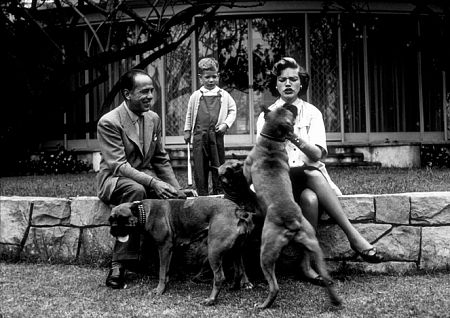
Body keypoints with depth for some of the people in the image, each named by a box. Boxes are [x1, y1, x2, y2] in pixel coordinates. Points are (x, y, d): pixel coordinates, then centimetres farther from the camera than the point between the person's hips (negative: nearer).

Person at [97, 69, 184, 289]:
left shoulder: (154, 119, 6)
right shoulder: (109, 122, -15)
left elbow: (161, 160, 12)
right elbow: (118, 165, -23)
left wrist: (177, 189, -4)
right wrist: (153, 183, -34)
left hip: (146, 178, 5)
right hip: (114, 180, -5)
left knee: (177, 197, -25)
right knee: (136, 190, -39)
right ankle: (118, 265, -37)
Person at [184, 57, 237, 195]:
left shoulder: (224, 95, 5)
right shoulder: (195, 96, 7)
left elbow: (233, 110, 12)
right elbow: (189, 114, 16)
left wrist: (226, 124, -2)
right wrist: (187, 130, 15)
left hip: (217, 135, 0)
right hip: (199, 135, 0)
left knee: (218, 166, 5)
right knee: (200, 166, 2)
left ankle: (218, 193, 14)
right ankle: (202, 194, 9)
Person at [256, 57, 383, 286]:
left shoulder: (312, 113, 8)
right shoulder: (267, 116, 8)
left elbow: (318, 154, -6)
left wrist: (298, 139, -24)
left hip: (311, 175, 1)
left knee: (310, 198, -35)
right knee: (311, 186, -35)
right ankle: (353, 236, -31)